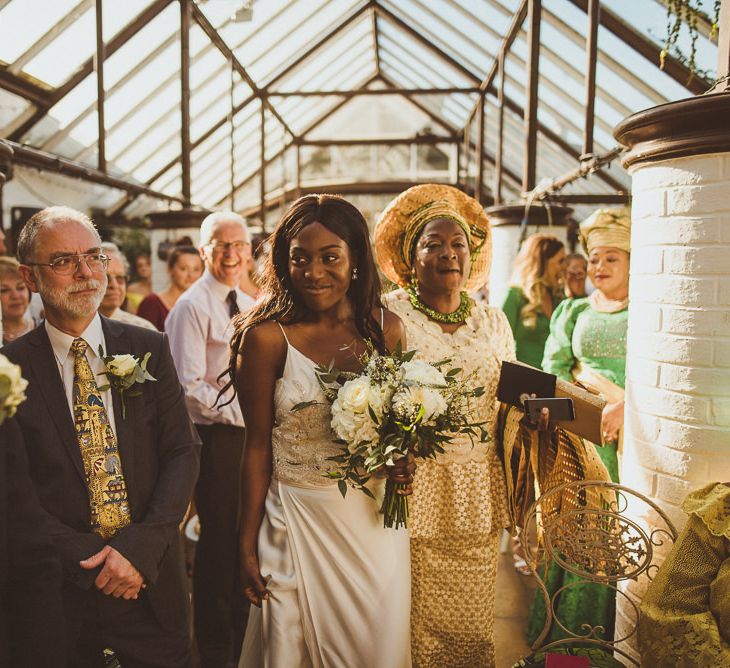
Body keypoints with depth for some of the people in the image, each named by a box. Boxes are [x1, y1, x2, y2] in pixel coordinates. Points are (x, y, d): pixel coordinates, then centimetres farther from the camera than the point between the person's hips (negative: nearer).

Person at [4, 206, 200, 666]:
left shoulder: (149, 349, -2)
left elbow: (183, 452, -4)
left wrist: (140, 546, -14)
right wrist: (90, 559, -14)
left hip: (152, 579, 2)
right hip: (61, 586, -1)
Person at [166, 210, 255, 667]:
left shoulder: (250, 307, 13)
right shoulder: (191, 307, -11)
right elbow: (190, 388, -17)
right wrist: (243, 412, -19)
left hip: (255, 439, 7)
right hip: (218, 440, -7)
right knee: (220, 543, 6)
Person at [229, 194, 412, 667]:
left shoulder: (387, 329, -3)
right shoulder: (266, 337, -11)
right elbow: (258, 446, -6)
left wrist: (401, 467, -12)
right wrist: (248, 544, -2)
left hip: (375, 517, 3)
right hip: (298, 518, -2)